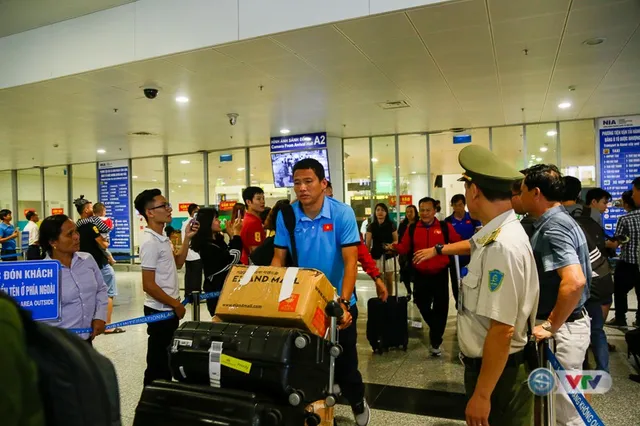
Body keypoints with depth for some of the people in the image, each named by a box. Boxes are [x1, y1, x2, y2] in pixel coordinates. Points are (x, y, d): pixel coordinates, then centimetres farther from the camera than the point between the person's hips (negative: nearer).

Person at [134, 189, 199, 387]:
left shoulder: (162, 238, 7)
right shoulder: (150, 243, -21)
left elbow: (178, 263, 17)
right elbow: (149, 285, -23)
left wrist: (187, 238, 6)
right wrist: (176, 305, -14)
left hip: (168, 309, 9)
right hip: (160, 310, -9)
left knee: (167, 357, 20)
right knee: (158, 361, 4)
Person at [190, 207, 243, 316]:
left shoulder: (217, 240, 7)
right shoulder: (207, 246, -21)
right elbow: (233, 258, -23)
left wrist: (233, 235, 4)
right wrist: (236, 235, -13)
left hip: (223, 287, 9)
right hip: (216, 289, -9)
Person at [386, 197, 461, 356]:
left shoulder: (445, 227, 0)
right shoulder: (412, 229, 4)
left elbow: (458, 242, 3)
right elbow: (404, 248, 2)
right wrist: (394, 247, -17)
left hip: (440, 274, -1)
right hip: (420, 275, 2)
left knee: (440, 308, 3)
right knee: (422, 305, 12)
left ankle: (436, 342, 18)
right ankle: (435, 329, 42)